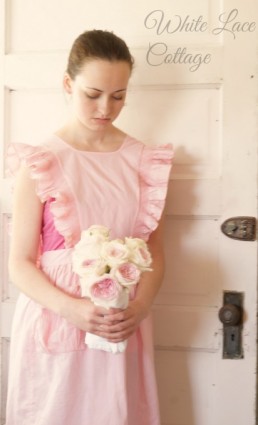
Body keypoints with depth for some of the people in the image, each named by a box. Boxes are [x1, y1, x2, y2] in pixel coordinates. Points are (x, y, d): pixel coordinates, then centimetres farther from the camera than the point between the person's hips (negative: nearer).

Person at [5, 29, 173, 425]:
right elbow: (20, 263, -5)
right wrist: (71, 308, -19)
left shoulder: (145, 162, 2)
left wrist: (140, 307, -12)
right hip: (54, 325, -2)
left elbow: (155, 253, 5)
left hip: (123, 327, 2)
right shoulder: (39, 163, -7)